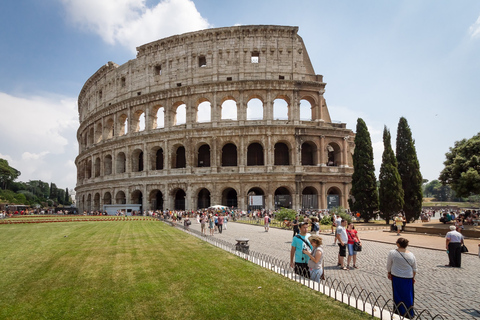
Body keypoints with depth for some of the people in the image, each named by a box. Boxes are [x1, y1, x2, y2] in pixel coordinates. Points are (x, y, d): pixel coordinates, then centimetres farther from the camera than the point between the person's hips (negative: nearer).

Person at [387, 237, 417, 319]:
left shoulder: (392, 253, -14)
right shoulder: (411, 255, -10)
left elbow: (388, 265, -3)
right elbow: (414, 269, 3)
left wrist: (389, 273, 14)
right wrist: (413, 277, 19)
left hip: (396, 277, 0)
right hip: (408, 278, 0)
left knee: (397, 295, 13)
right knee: (408, 296, 14)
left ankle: (399, 312, 24)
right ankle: (408, 314, 24)